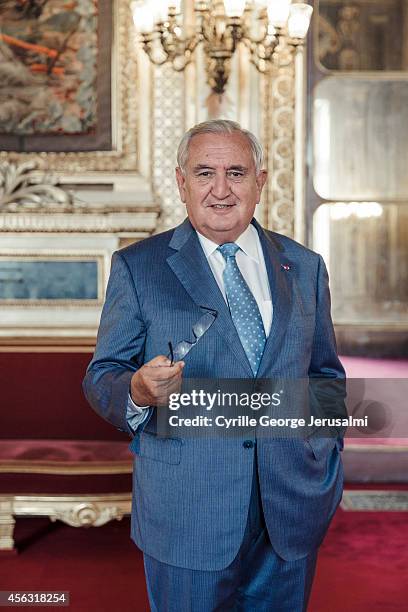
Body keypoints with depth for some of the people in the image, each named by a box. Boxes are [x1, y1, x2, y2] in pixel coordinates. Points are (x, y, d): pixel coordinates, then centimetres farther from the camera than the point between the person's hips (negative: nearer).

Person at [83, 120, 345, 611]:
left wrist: (326, 452, 6)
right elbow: (101, 377, -3)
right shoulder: (137, 267, -2)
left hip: (294, 509, 3)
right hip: (187, 512, -3)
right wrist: (138, 390, -24)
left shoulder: (304, 267, 7)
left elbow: (325, 372, 15)